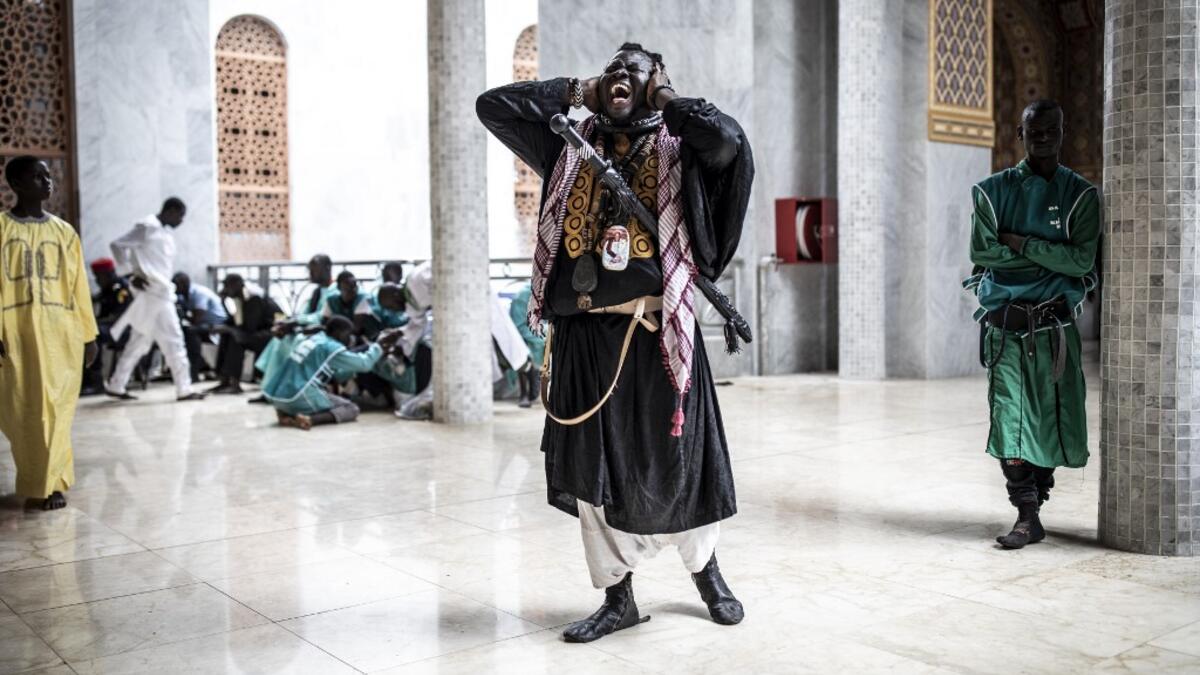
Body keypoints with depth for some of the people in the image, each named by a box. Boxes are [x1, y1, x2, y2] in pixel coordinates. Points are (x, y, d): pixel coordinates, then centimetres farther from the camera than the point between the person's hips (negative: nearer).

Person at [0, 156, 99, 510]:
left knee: (56, 411, 2)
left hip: (61, 333, 2)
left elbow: (78, 286, 10)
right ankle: (38, 483, 16)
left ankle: (50, 484, 13)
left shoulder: (64, 232, 9)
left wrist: (89, 334, 8)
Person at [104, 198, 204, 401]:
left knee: (139, 342, 13)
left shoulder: (165, 232, 16)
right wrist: (134, 274, -16)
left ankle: (116, 386, 19)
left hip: (162, 293, 9)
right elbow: (118, 245, -15)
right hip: (153, 293, -9)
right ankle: (184, 389, -1)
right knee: (173, 340, -6)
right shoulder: (147, 227, -10)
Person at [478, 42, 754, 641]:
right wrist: (574, 92, 12)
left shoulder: (677, 151, 4)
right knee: (593, 467, 6)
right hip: (584, 333, 3)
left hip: (655, 331, -3)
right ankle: (618, 598, 20)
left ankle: (705, 568, 33)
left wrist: (666, 100, -3)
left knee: (675, 459, 6)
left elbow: (729, 141, -19)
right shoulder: (572, 149, 13)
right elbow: (493, 105, 14)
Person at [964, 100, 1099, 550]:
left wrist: (1022, 244, -11)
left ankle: (1035, 495, 25)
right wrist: (1049, 254, -7)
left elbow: (1082, 260, -7)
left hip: (1054, 324, 0)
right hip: (1004, 323, 0)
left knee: (1054, 418, 3)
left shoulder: (1080, 194, 6)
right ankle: (1028, 518, -1)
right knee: (1009, 417, -6)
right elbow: (982, 250, -5)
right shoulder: (993, 190, 8)